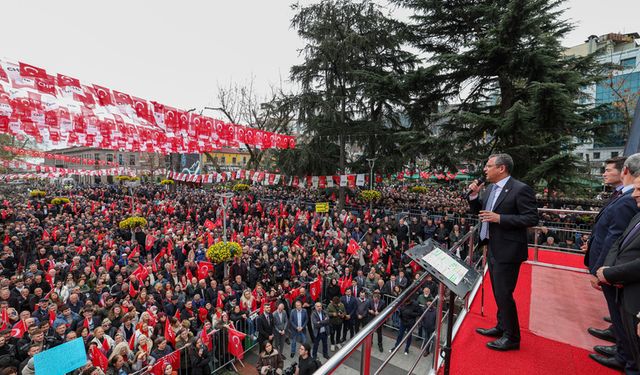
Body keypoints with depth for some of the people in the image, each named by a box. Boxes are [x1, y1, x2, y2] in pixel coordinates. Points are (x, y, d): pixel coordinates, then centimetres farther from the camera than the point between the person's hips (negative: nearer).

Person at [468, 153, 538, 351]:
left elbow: (532, 219, -18)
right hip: (493, 249, 8)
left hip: (507, 251, -8)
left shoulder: (521, 189, -15)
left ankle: (512, 337, 20)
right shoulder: (491, 188, 9)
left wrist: (499, 218, -24)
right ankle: (502, 327, 37)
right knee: (498, 292, 20)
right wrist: (474, 196, -2)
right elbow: (479, 212, 13)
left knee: (504, 294, 1)